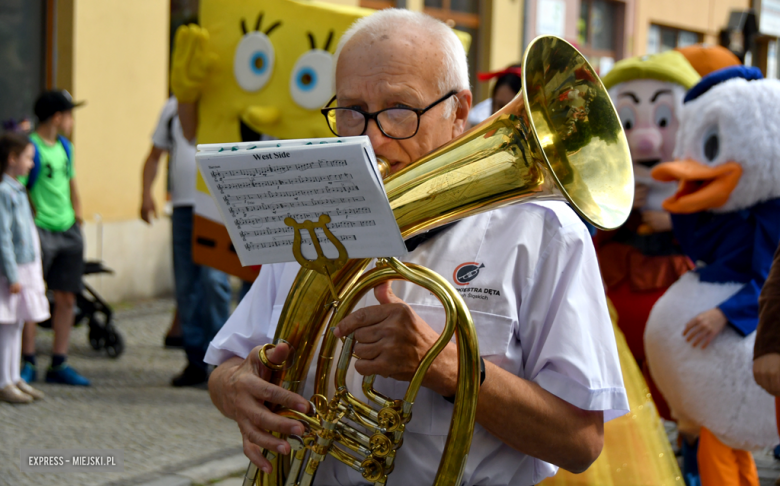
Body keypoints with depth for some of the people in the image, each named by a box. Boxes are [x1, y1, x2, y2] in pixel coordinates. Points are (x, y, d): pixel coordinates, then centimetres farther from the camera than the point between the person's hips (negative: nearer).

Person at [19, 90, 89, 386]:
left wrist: (77, 212, 18)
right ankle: (28, 363, 6)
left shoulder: (64, 146, 13)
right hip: (39, 229, -8)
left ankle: (59, 364, 14)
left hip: (67, 229, 8)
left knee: (66, 298, 7)